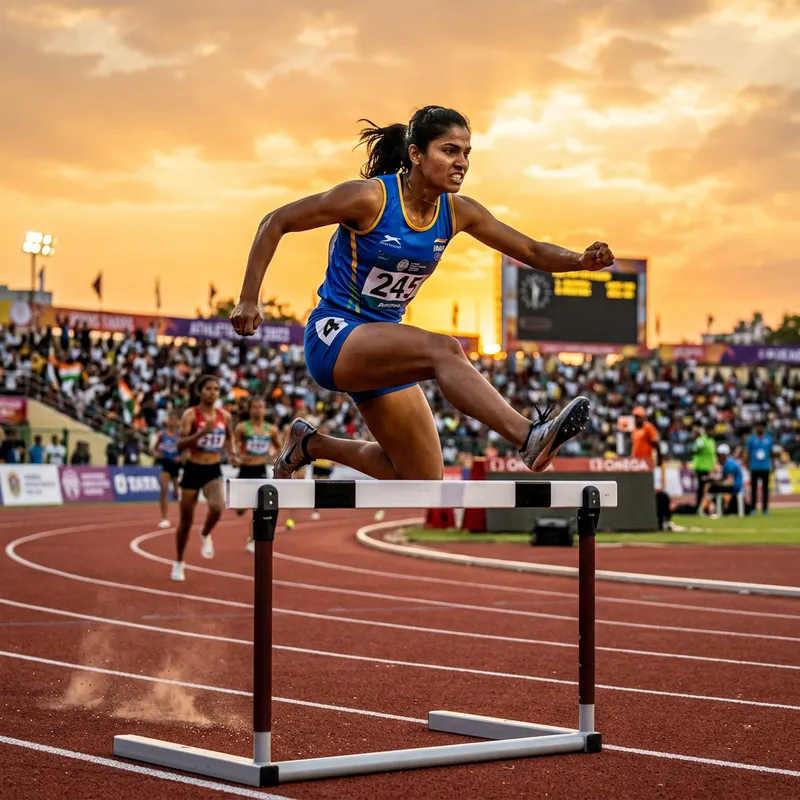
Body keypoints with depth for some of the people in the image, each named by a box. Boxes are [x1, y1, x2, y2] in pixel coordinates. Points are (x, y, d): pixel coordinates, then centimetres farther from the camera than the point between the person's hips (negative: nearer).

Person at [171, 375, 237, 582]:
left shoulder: (225, 416, 2)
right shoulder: (190, 414, -11)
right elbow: (180, 444, -20)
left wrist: (231, 454, 6)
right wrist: (203, 432, -30)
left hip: (213, 471, 2)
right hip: (193, 470, -2)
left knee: (216, 508, -26)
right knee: (186, 520, 7)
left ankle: (205, 535, 8)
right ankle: (179, 563, 28)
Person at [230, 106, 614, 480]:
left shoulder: (458, 212, -2)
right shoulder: (370, 198, -18)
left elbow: (533, 252, 2)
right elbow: (275, 223, -12)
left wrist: (581, 260, -19)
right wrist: (248, 300, -17)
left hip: (383, 348, 8)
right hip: (333, 337, -7)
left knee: (425, 480, 9)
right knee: (442, 349, -34)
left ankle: (310, 444, 28)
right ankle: (530, 438, -50)